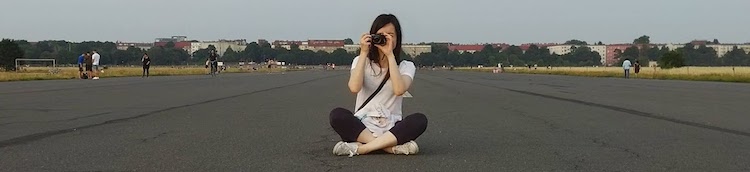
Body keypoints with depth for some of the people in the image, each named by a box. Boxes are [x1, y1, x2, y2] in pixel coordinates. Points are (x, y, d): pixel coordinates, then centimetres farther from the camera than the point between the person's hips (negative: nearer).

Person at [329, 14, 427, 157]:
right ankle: (393, 147, -34)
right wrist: (363, 53, -14)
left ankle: (360, 148, -32)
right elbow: (354, 88, -16)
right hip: (362, 128, 0)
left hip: (391, 130, 0)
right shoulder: (361, 61, 7)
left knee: (420, 120, -30)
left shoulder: (406, 66, 6)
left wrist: (390, 55, -18)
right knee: (337, 115, -30)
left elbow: (399, 89, -19)